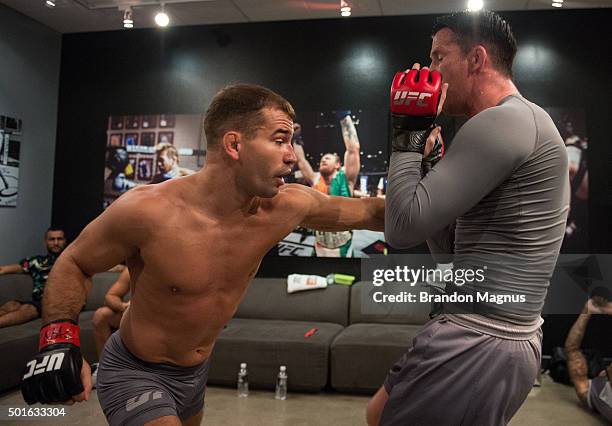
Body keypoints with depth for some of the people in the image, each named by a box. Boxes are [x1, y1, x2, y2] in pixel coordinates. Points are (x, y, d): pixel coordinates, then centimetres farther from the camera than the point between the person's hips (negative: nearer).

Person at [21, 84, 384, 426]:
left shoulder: (286, 206, -18)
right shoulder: (146, 210, -29)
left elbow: (366, 212, -3)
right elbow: (73, 263, -11)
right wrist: (61, 337, -24)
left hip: (197, 372, 6)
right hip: (135, 374, -5)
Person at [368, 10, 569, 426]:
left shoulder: (504, 121, -17)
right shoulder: (525, 124, 16)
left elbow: (404, 228, -21)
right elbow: (452, 250, 16)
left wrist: (408, 139, -8)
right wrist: (425, 158, 13)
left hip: (482, 344, -10)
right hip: (501, 336, 10)